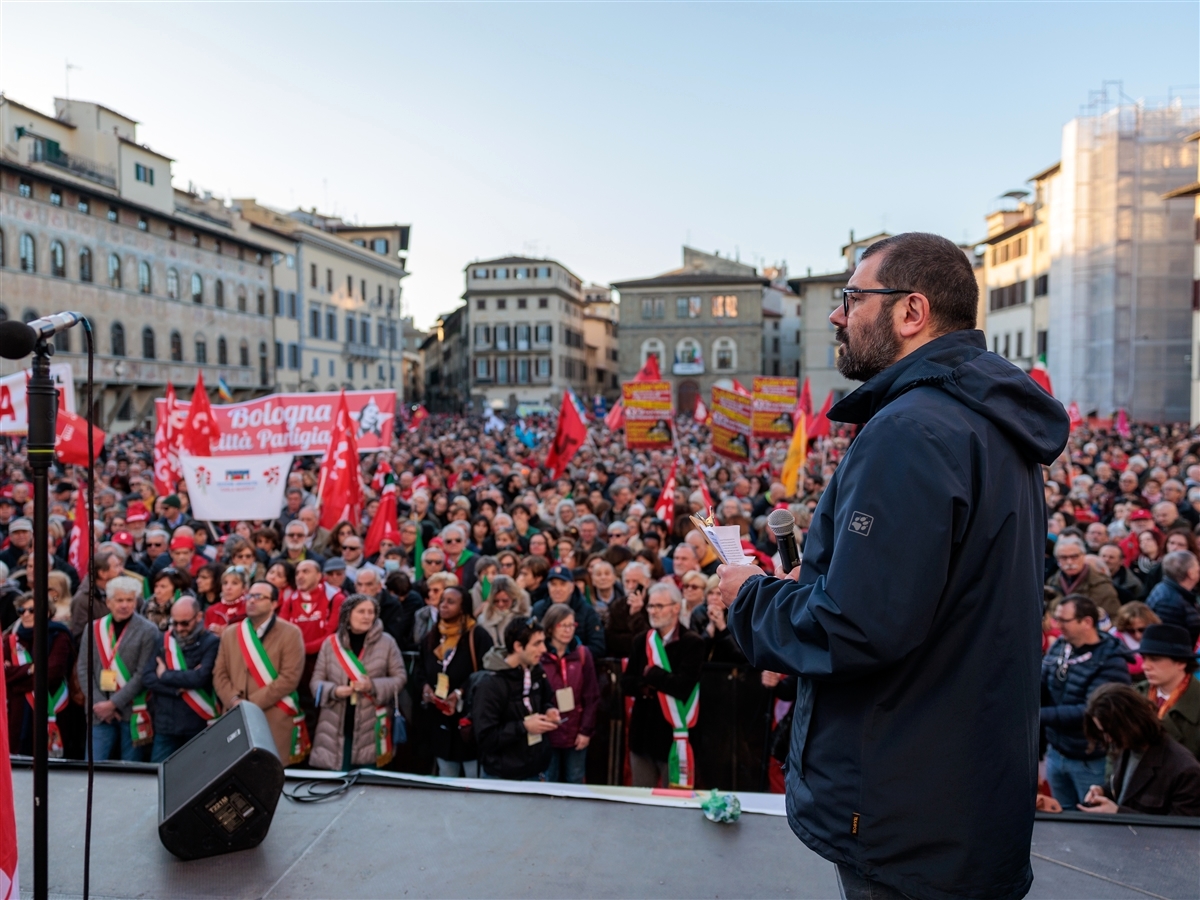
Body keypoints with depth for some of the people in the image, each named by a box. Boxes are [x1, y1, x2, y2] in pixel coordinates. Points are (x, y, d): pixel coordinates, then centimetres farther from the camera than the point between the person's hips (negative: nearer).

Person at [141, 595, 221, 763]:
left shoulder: (211, 642, -6)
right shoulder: (164, 641, 9)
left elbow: (201, 677, -19)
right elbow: (147, 677, 1)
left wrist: (165, 675, -6)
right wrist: (178, 688, -13)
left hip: (199, 727, -4)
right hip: (165, 726, 4)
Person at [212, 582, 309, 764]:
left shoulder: (290, 633, -3)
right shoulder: (229, 633, 14)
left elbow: (289, 678, -10)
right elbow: (219, 674, 11)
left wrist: (253, 702, -14)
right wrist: (233, 700, -8)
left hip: (275, 722, -4)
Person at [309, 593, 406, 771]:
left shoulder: (386, 642, 0)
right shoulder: (331, 642, 4)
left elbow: (400, 677, 1)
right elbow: (317, 680, 7)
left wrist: (373, 686, -15)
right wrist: (334, 691, -14)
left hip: (371, 728, -1)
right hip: (336, 727, 1)